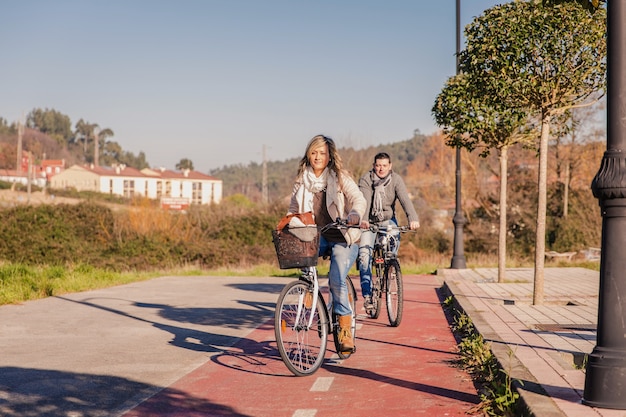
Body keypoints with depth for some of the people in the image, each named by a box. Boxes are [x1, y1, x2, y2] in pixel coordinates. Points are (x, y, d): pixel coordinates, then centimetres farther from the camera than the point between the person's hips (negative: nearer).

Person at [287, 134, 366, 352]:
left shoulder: (340, 178, -5)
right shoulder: (302, 181, 7)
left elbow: (358, 199, -19)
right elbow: (293, 209, 12)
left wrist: (355, 214, -41)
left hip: (343, 237, -3)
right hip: (317, 236, 4)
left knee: (337, 279, -20)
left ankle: (345, 331, -9)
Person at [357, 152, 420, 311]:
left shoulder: (396, 180, -9)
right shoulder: (366, 179, -12)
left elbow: (405, 199, -23)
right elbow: (364, 200, -27)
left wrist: (413, 218, -41)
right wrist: (362, 219, -46)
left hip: (388, 220, 1)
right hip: (369, 222, -1)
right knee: (364, 253, -17)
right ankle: (367, 294, -12)